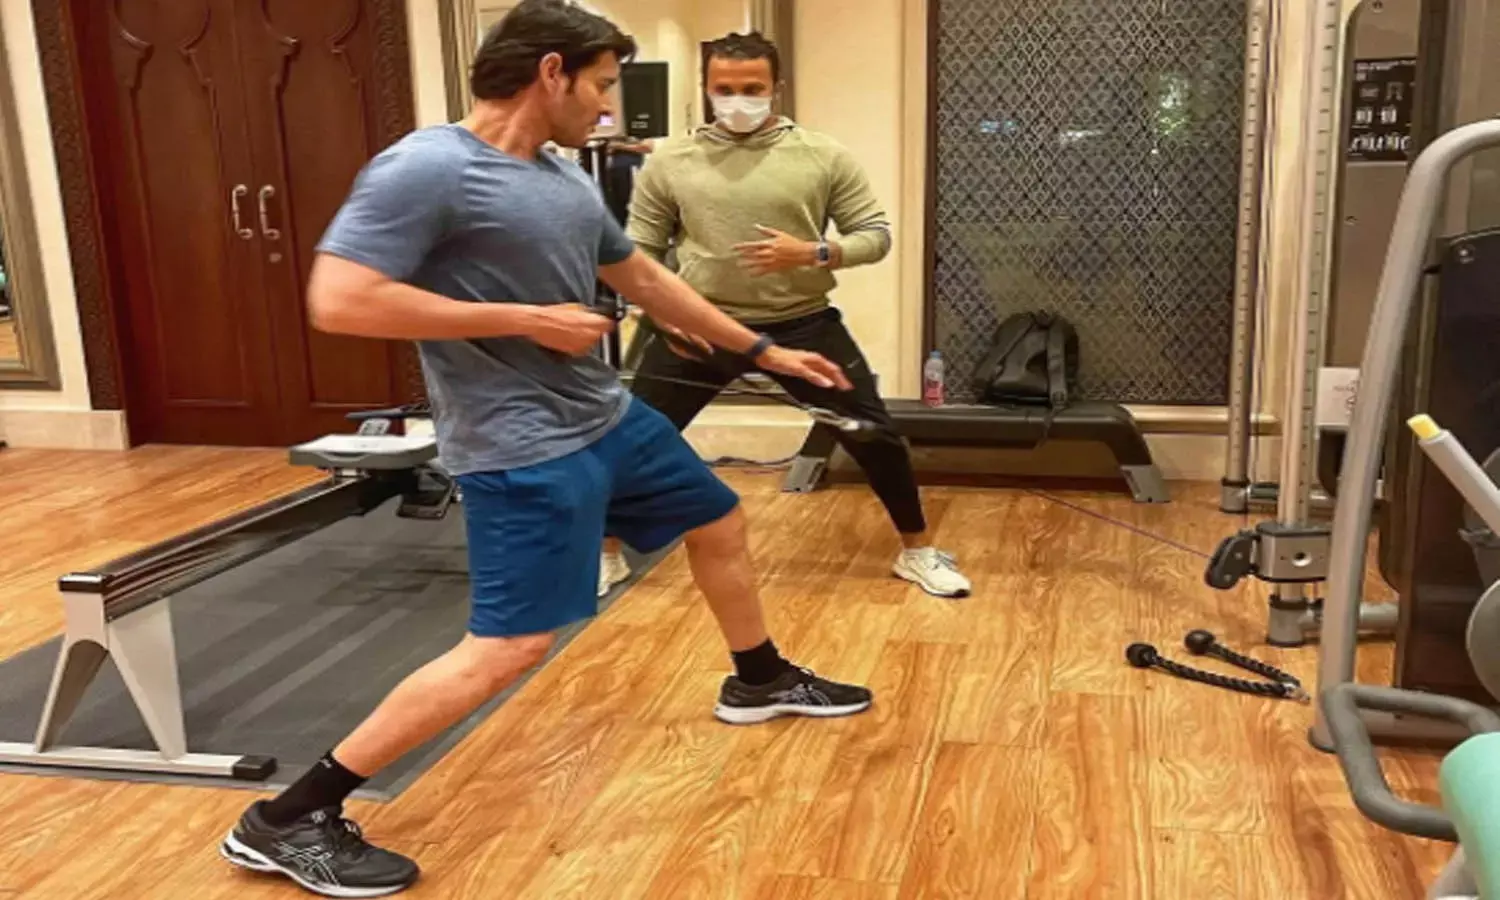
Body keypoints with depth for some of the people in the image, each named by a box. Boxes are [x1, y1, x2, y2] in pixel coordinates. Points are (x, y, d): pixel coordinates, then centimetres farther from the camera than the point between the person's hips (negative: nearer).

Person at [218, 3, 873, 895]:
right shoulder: (427, 168, -18)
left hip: (610, 418, 9)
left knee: (721, 523, 21)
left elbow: (644, 277, 21)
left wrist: (762, 348, 24)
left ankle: (761, 682, 47)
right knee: (510, 647, -12)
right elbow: (338, 301, -25)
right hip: (525, 450, -9)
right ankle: (287, 821, 0)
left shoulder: (568, 178, 8)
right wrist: (525, 320, -22)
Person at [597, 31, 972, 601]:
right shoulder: (668, 161, 0)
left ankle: (917, 551, 25)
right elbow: (639, 249, 7)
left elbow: (875, 234, 0)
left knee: (876, 435, 3)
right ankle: (607, 555, 26)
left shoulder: (824, 157, -3)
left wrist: (814, 254, -18)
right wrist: (662, 310, -8)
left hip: (803, 325, 0)